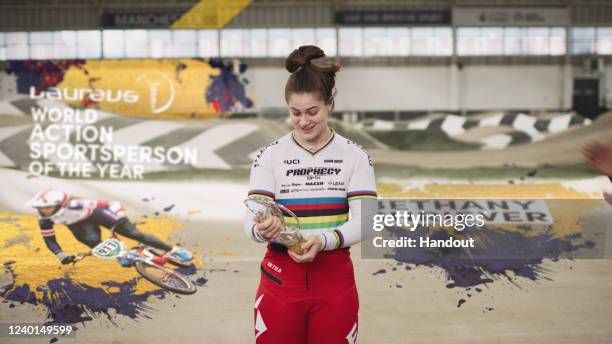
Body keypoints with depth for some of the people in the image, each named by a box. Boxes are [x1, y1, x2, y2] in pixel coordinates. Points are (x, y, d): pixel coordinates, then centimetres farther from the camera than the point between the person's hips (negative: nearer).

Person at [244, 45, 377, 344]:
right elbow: (251, 220, -8)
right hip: (280, 280, 0)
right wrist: (263, 228, -32)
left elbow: (362, 222, -8)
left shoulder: (354, 156, -1)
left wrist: (323, 240, -27)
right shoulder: (269, 156, -1)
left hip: (334, 280, 0)